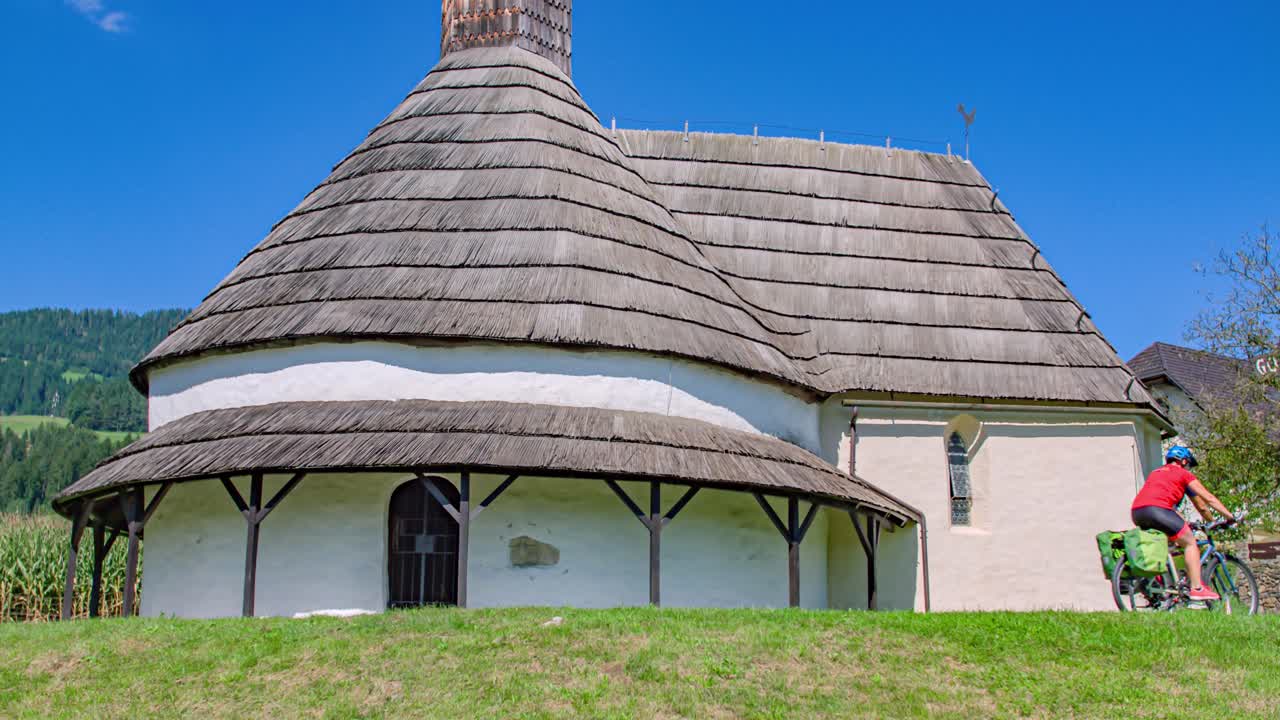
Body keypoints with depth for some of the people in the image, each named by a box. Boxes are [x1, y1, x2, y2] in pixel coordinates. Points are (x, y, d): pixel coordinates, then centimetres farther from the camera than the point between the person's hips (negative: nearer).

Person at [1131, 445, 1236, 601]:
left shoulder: (1156, 473, 36)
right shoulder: (1184, 474, 18)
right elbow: (1209, 499, 19)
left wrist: (1183, 523, 46)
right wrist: (1230, 517, 26)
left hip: (1136, 513, 7)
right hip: (1156, 509, -7)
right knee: (1190, 542, 7)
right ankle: (1197, 589, 0)